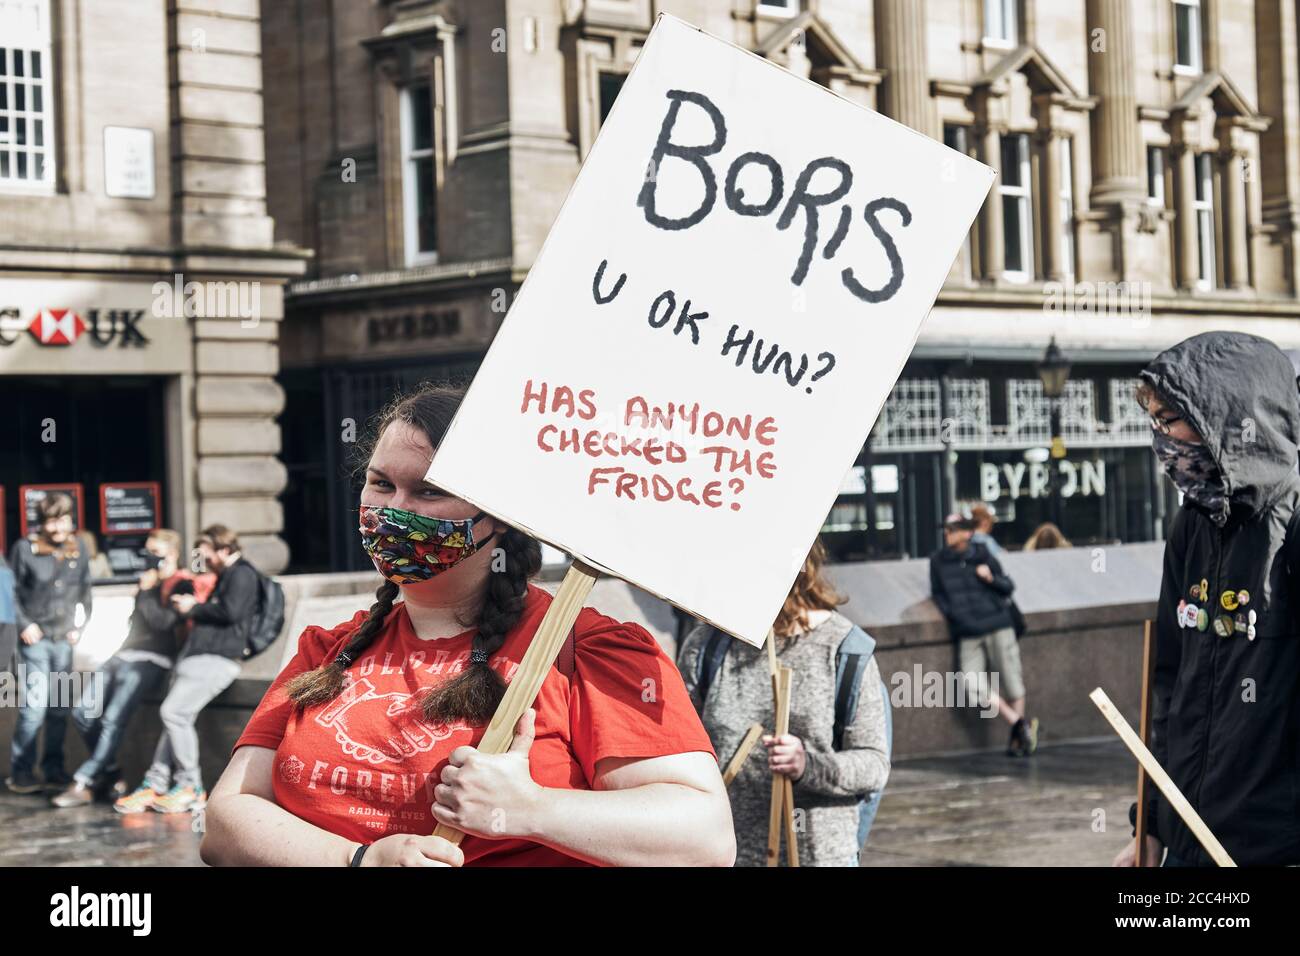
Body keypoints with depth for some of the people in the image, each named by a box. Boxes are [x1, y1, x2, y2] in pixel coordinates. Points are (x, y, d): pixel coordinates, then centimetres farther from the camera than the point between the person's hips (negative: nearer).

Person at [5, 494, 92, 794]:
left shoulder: (76, 552, 6)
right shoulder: (25, 549, -5)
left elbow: (85, 594, 15)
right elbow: (10, 591, -2)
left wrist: (78, 626, 6)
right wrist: (24, 624, -9)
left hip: (63, 639, 4)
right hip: (35, 637, -4)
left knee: (59, 707, 7)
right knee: (35, 705, -11)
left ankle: (54, 770, 16)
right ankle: (20, 773, -2)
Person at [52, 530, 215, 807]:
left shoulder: (182, 585, -3)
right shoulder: (152, 581, 22)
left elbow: (163, 622, -15)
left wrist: (147, 592, -7)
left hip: (150, 662, -9)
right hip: (125, 656, 9)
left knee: (113, 720, -20)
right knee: (84, 713, 1)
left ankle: (83, 784, -21)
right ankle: (111, 775, 9)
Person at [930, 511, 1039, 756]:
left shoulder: (982, 556, 1)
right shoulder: (938, 561, 5)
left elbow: (1008, 587, 9)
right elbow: (937, 593, 17)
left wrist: (992, 579, -10)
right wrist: (949, 612, 1)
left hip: (997, 625, -2)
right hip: (967, 634, 2)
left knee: (1011, 678, -1)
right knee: (973, 683, -13)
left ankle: (1019, 735, 18)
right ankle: (1020, 725, 1)